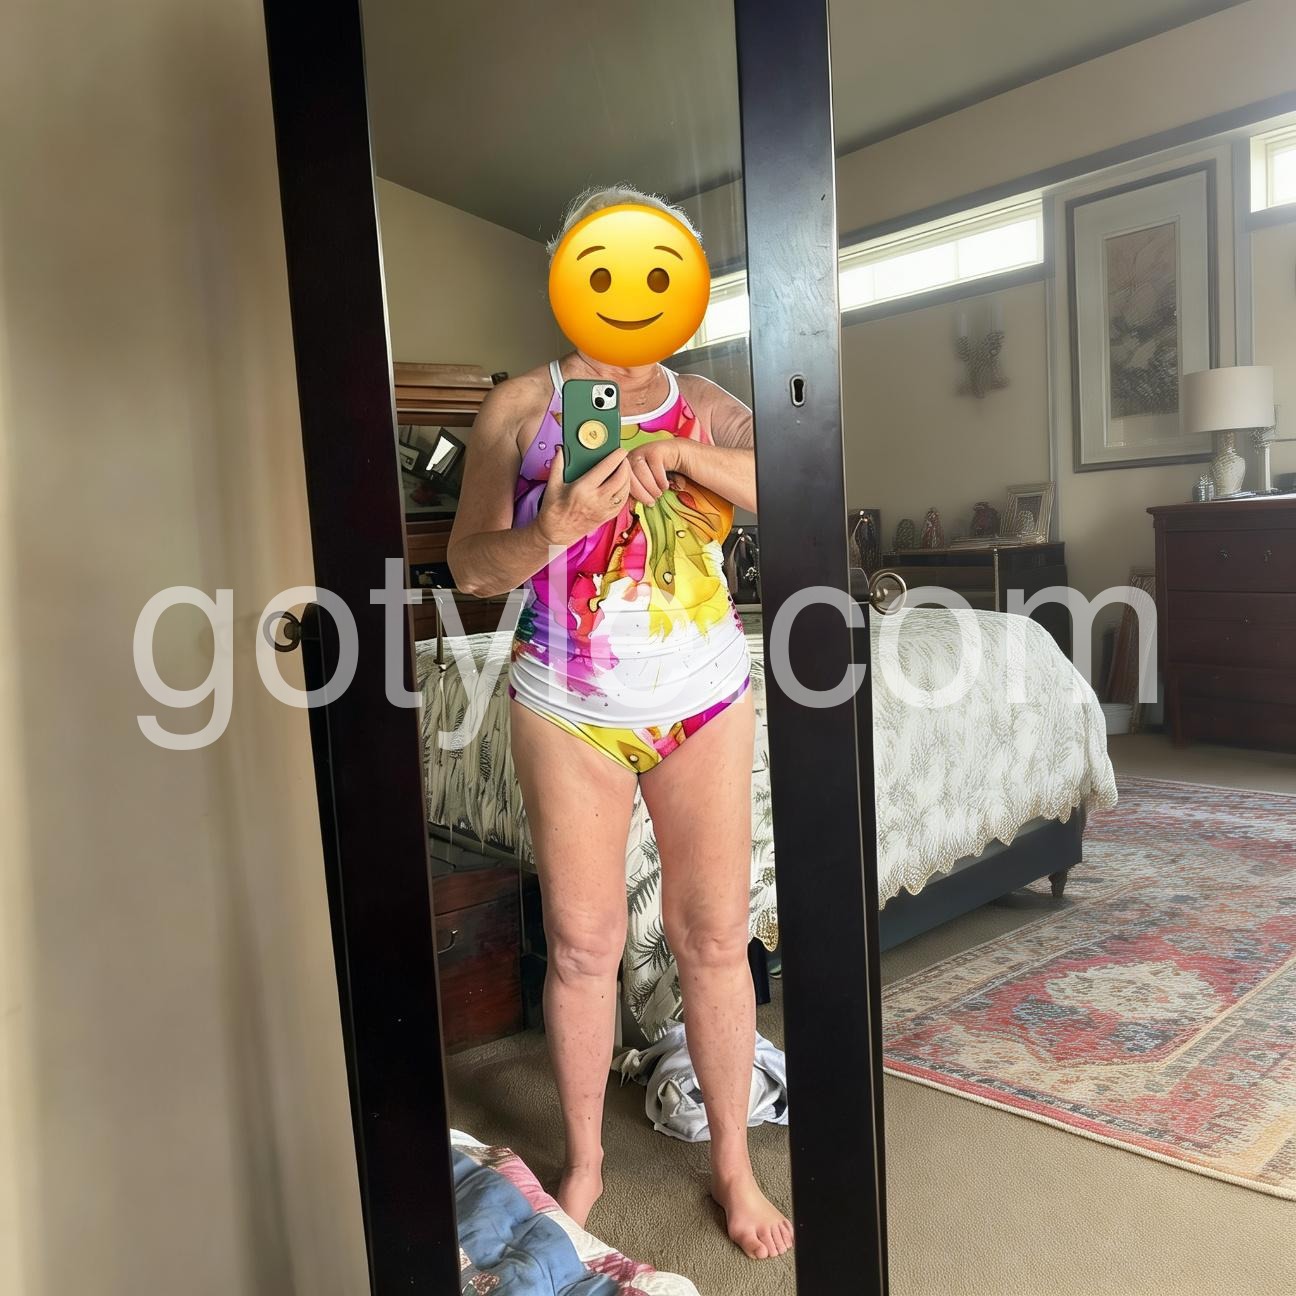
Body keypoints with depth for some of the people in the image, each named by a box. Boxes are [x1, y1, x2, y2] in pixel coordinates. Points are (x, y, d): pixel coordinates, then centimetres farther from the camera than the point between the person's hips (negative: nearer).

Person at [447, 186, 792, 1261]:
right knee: (582, 944, 8)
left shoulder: (705, 406, 5)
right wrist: (551, 531, -23)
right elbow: (471, 567, -3)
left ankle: (734, 1163, 29)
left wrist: (675, 449, -26)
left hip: (702, 699, 1)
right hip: (568, 707, -1)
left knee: (714, 937, 7)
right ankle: (584, 1163, 31)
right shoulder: (522, 406, 1)